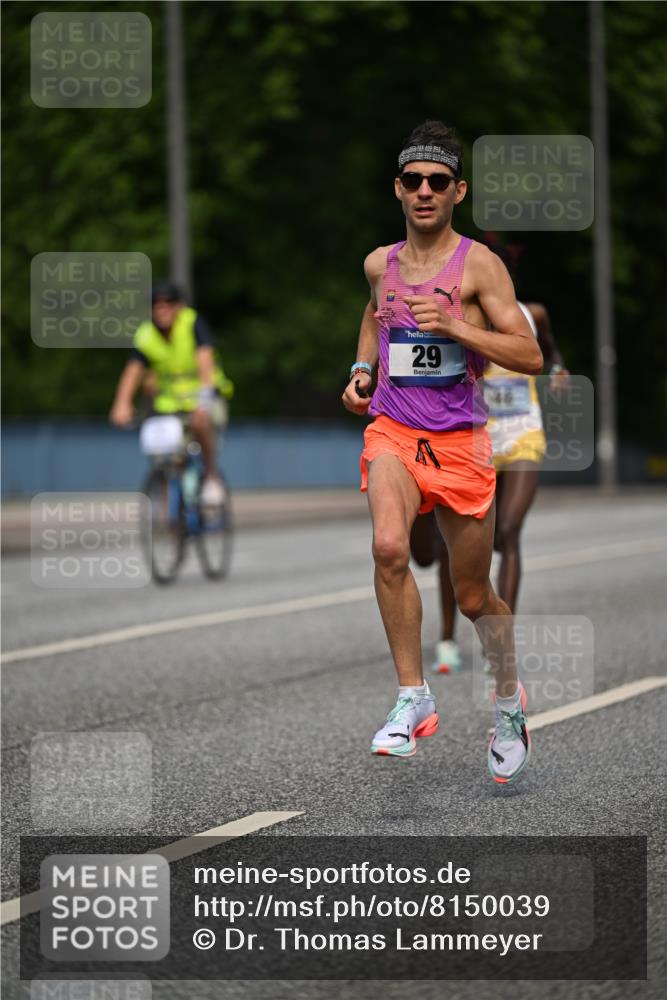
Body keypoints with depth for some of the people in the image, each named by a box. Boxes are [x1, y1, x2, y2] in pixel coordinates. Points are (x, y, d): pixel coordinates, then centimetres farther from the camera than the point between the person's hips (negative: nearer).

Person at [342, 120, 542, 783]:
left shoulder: (478, 264, -6)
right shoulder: (380, 263, 7)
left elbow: (530, 357, -12)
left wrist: (453, 326, -23)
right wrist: (362, 369, 14)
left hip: (460, 440, -2)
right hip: (392, 431, 2)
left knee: (474, 597, 8)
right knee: (389, 547, -28)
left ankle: (509, 702, 35)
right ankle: (413, 697, -20)